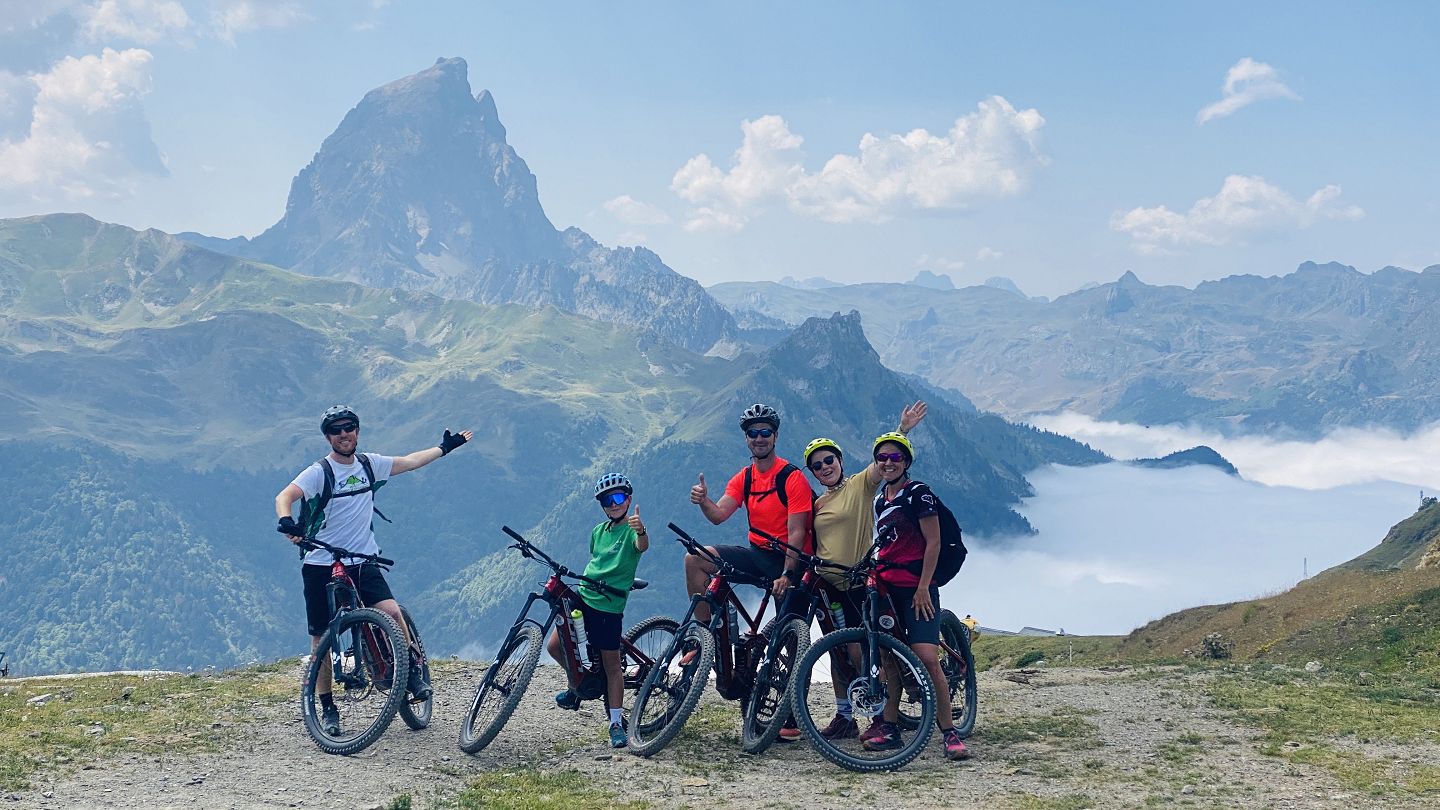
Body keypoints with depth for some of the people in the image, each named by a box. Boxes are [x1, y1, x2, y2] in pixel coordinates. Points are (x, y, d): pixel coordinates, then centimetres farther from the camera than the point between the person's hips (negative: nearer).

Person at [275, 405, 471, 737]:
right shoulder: (319, 472, -10)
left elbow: (408, 462, 20)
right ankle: (328, 710, 16)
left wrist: (445, 447, 27)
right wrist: (287, 522, -44)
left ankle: (415, 674, 0)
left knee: (391, 612, -20)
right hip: (321, 566, -2)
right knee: (321, 639, 3)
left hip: (362, 562, 3)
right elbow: (284, 497, -23)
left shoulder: (369, 464, 5)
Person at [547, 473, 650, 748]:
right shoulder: (598, 531, 12)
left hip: (609, 605, -6)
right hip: (583, 596, 6)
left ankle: (616, 724, 3)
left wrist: (640, 530, -51)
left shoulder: (632, 529, -7)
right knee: (555, 646, 0)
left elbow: (642, 546, -30)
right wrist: (580, 582, 16)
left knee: (612, 664, -2)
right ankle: (577, 687, 25)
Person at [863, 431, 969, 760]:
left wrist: (923, 587, -15)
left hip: (916, 588, -7)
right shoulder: (879, 499, 15)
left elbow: (933, 542, -11)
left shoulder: (918, 493, -7)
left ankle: (949, 732, -10)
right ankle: (889, 728, 13)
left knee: (926, 658, -15)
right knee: (889, 658, 7)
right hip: (886, 587, 7)